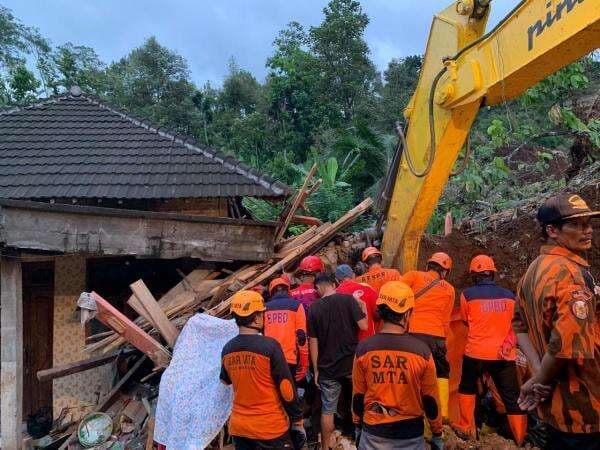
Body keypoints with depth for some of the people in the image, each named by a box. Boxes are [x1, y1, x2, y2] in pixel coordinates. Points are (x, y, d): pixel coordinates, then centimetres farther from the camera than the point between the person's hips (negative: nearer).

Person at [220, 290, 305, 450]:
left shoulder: (227, 349, -3)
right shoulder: (269, 346, -19)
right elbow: (286, 388, -15)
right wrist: (298, 420, -4)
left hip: (238, 427, 5)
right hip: (270, 428, -5)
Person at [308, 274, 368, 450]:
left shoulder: (314, 308, -2)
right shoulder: (348, 299, -7)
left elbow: (313, 342, -1)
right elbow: (363, 326, -12)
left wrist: (316, 370, 6)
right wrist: (362, 308, 6)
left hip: (327, 366, 1)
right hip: (351, 363, -1)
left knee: (327, 409, 11)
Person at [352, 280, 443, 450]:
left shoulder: (363, 349, -12)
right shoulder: (421, 350, -15)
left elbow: (358, 396, -2)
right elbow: (430, 399, -6)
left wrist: (359, 425, 14)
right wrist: (437, 435, 9)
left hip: (374, 432, 1)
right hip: (410, 434, 0)